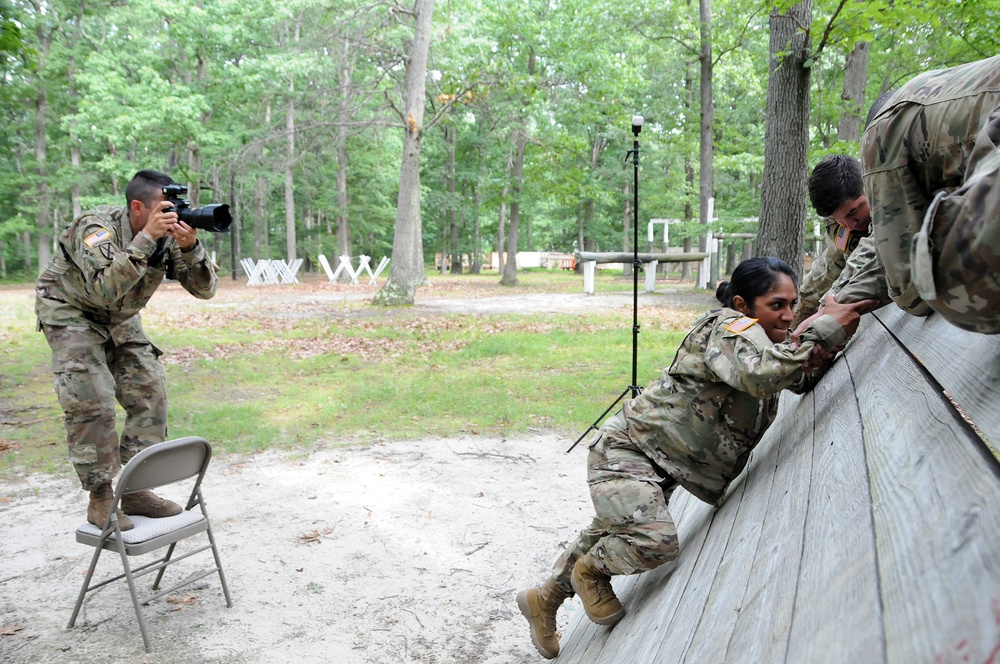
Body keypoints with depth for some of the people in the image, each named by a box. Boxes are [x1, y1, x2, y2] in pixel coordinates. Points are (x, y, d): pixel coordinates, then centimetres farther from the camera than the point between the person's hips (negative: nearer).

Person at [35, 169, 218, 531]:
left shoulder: (169, 236, -14)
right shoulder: (96, 227, -30)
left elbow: (204, 288, -17)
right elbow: (105, 288, -46)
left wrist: (190, 247, -34)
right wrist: (146, 238, -47)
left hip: (120, 318, 6)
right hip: (70, 312, -6)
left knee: (150, 394, -2)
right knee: (91, 402, -16)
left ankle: (137, 490, 8)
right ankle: (100, 500, -4)